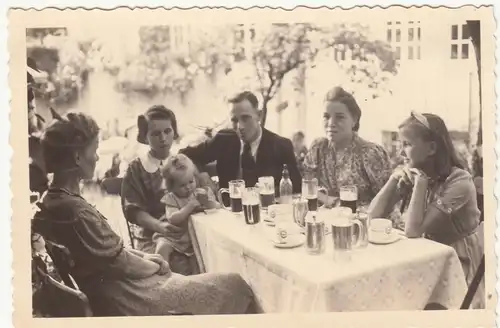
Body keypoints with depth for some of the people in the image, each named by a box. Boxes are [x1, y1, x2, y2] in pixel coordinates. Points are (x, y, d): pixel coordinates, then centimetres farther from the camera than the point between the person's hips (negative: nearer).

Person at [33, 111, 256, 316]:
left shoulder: (53, 200, 2)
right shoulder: (75, 211, -28)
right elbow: (123, 265, -19)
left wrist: (143, 256, 3)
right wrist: (156, 266, -1)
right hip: (123, 298, -10)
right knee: (235, 286, 0)